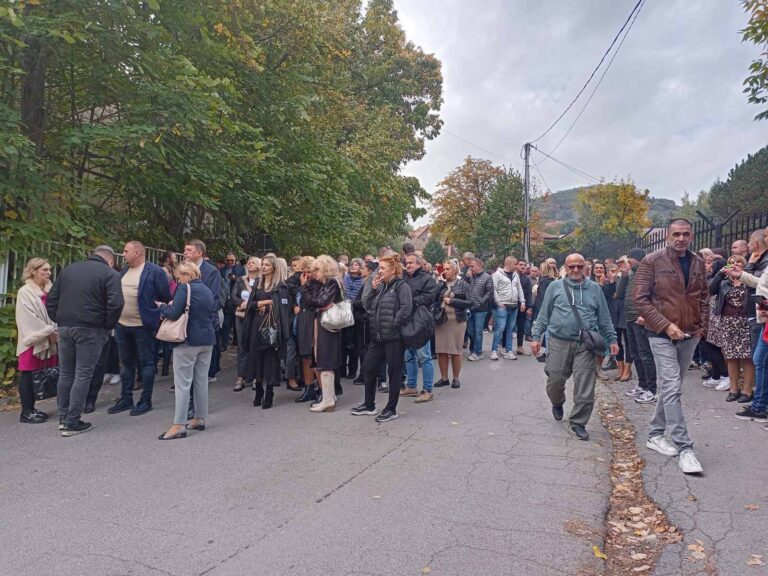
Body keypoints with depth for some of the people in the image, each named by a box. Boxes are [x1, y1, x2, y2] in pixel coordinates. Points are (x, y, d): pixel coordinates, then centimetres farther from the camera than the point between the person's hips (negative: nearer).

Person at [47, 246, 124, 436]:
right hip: (90, 329, -5)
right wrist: (107, 326, -3)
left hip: (65, 327, 6)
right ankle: (72, 423, 3)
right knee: (83, 374, 0)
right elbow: (115, 304, -15)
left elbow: (51, 299, 14)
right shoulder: (110, 274, -3)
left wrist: (59, 320, 17)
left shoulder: (68, 269, 16)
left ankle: (63, 418, 21)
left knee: (65, 373, 15)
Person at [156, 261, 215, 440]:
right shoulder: (207, 290, 10)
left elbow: (174, 314, -19)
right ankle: (200, 418, 21)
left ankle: (179, 425, -1)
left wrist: (162, 306, 2)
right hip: (207, 339, 7)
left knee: (183, 383, -3)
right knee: (201, 380, 13)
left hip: (188, 340, -7)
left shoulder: (184, 288, -12)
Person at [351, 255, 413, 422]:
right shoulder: (380, 286, 15)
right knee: (368, 368, 12)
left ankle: (391, 409, 15)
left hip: (394, 337, -8)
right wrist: (372, 289, -2)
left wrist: (393, 325, -17)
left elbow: (406, 308, -19)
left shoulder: (401, 286, -9)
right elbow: (366, 305, 10)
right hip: (378, 337, 8)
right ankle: (369, 405, 27)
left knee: (394, 372, 3)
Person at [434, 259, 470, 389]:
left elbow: (469, 303, -7)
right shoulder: (440, 284, 9)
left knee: (455, 351, 3)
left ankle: (456, 378, 16)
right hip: (441, 320, 3)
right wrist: (440, 282, -9)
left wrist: (451, 301, -10)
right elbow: (433, 299, -2)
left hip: (456, 321, -3)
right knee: (441, 350, 5)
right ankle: (444, 378, 17)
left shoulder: (463, 284, 1)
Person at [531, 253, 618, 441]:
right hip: (558, 342, 0)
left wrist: (612, 339, 8)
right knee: (555, 380, 6)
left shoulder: (595, 289, 9)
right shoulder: (555, 287, 6)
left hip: (585, 344, 1)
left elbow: (604, 318, 13)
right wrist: (536, 337, 3)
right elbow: (544, 315, 7)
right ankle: (557, 403, 39)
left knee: (585, 387, -2)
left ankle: (578, 422, 13)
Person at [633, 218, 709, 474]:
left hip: (690, 336, 6)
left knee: (671, 387, 13)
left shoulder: (698, 263, 8)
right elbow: (640, 299, -11)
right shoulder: (652, 261, -8)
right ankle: (684, 448, -6)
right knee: (672, 389, -10)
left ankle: (655, 434, 28)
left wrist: (702, 327, 5)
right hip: (662, 335, -5)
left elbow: (704, 297, 17)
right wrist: (666, 325, -15)